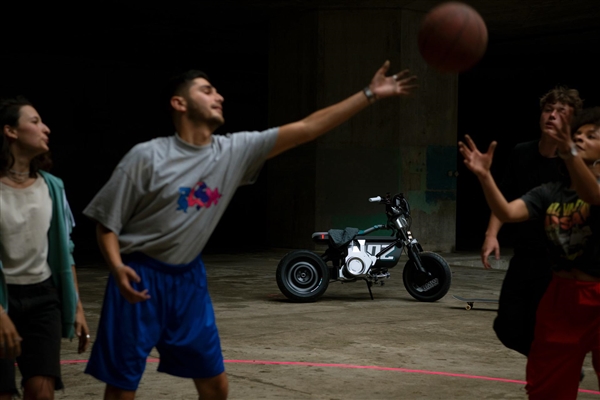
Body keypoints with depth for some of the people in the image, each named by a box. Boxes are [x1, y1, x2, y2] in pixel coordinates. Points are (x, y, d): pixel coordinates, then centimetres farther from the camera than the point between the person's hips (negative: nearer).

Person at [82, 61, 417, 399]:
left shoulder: (234, 151, -1)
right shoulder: (147, 157, -13)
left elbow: (306, 129, -2)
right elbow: (107, 221, -8)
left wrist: (369, 95, -4)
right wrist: (117, 266, -28)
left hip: (189, 277, 5)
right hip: (140, 277, -5)